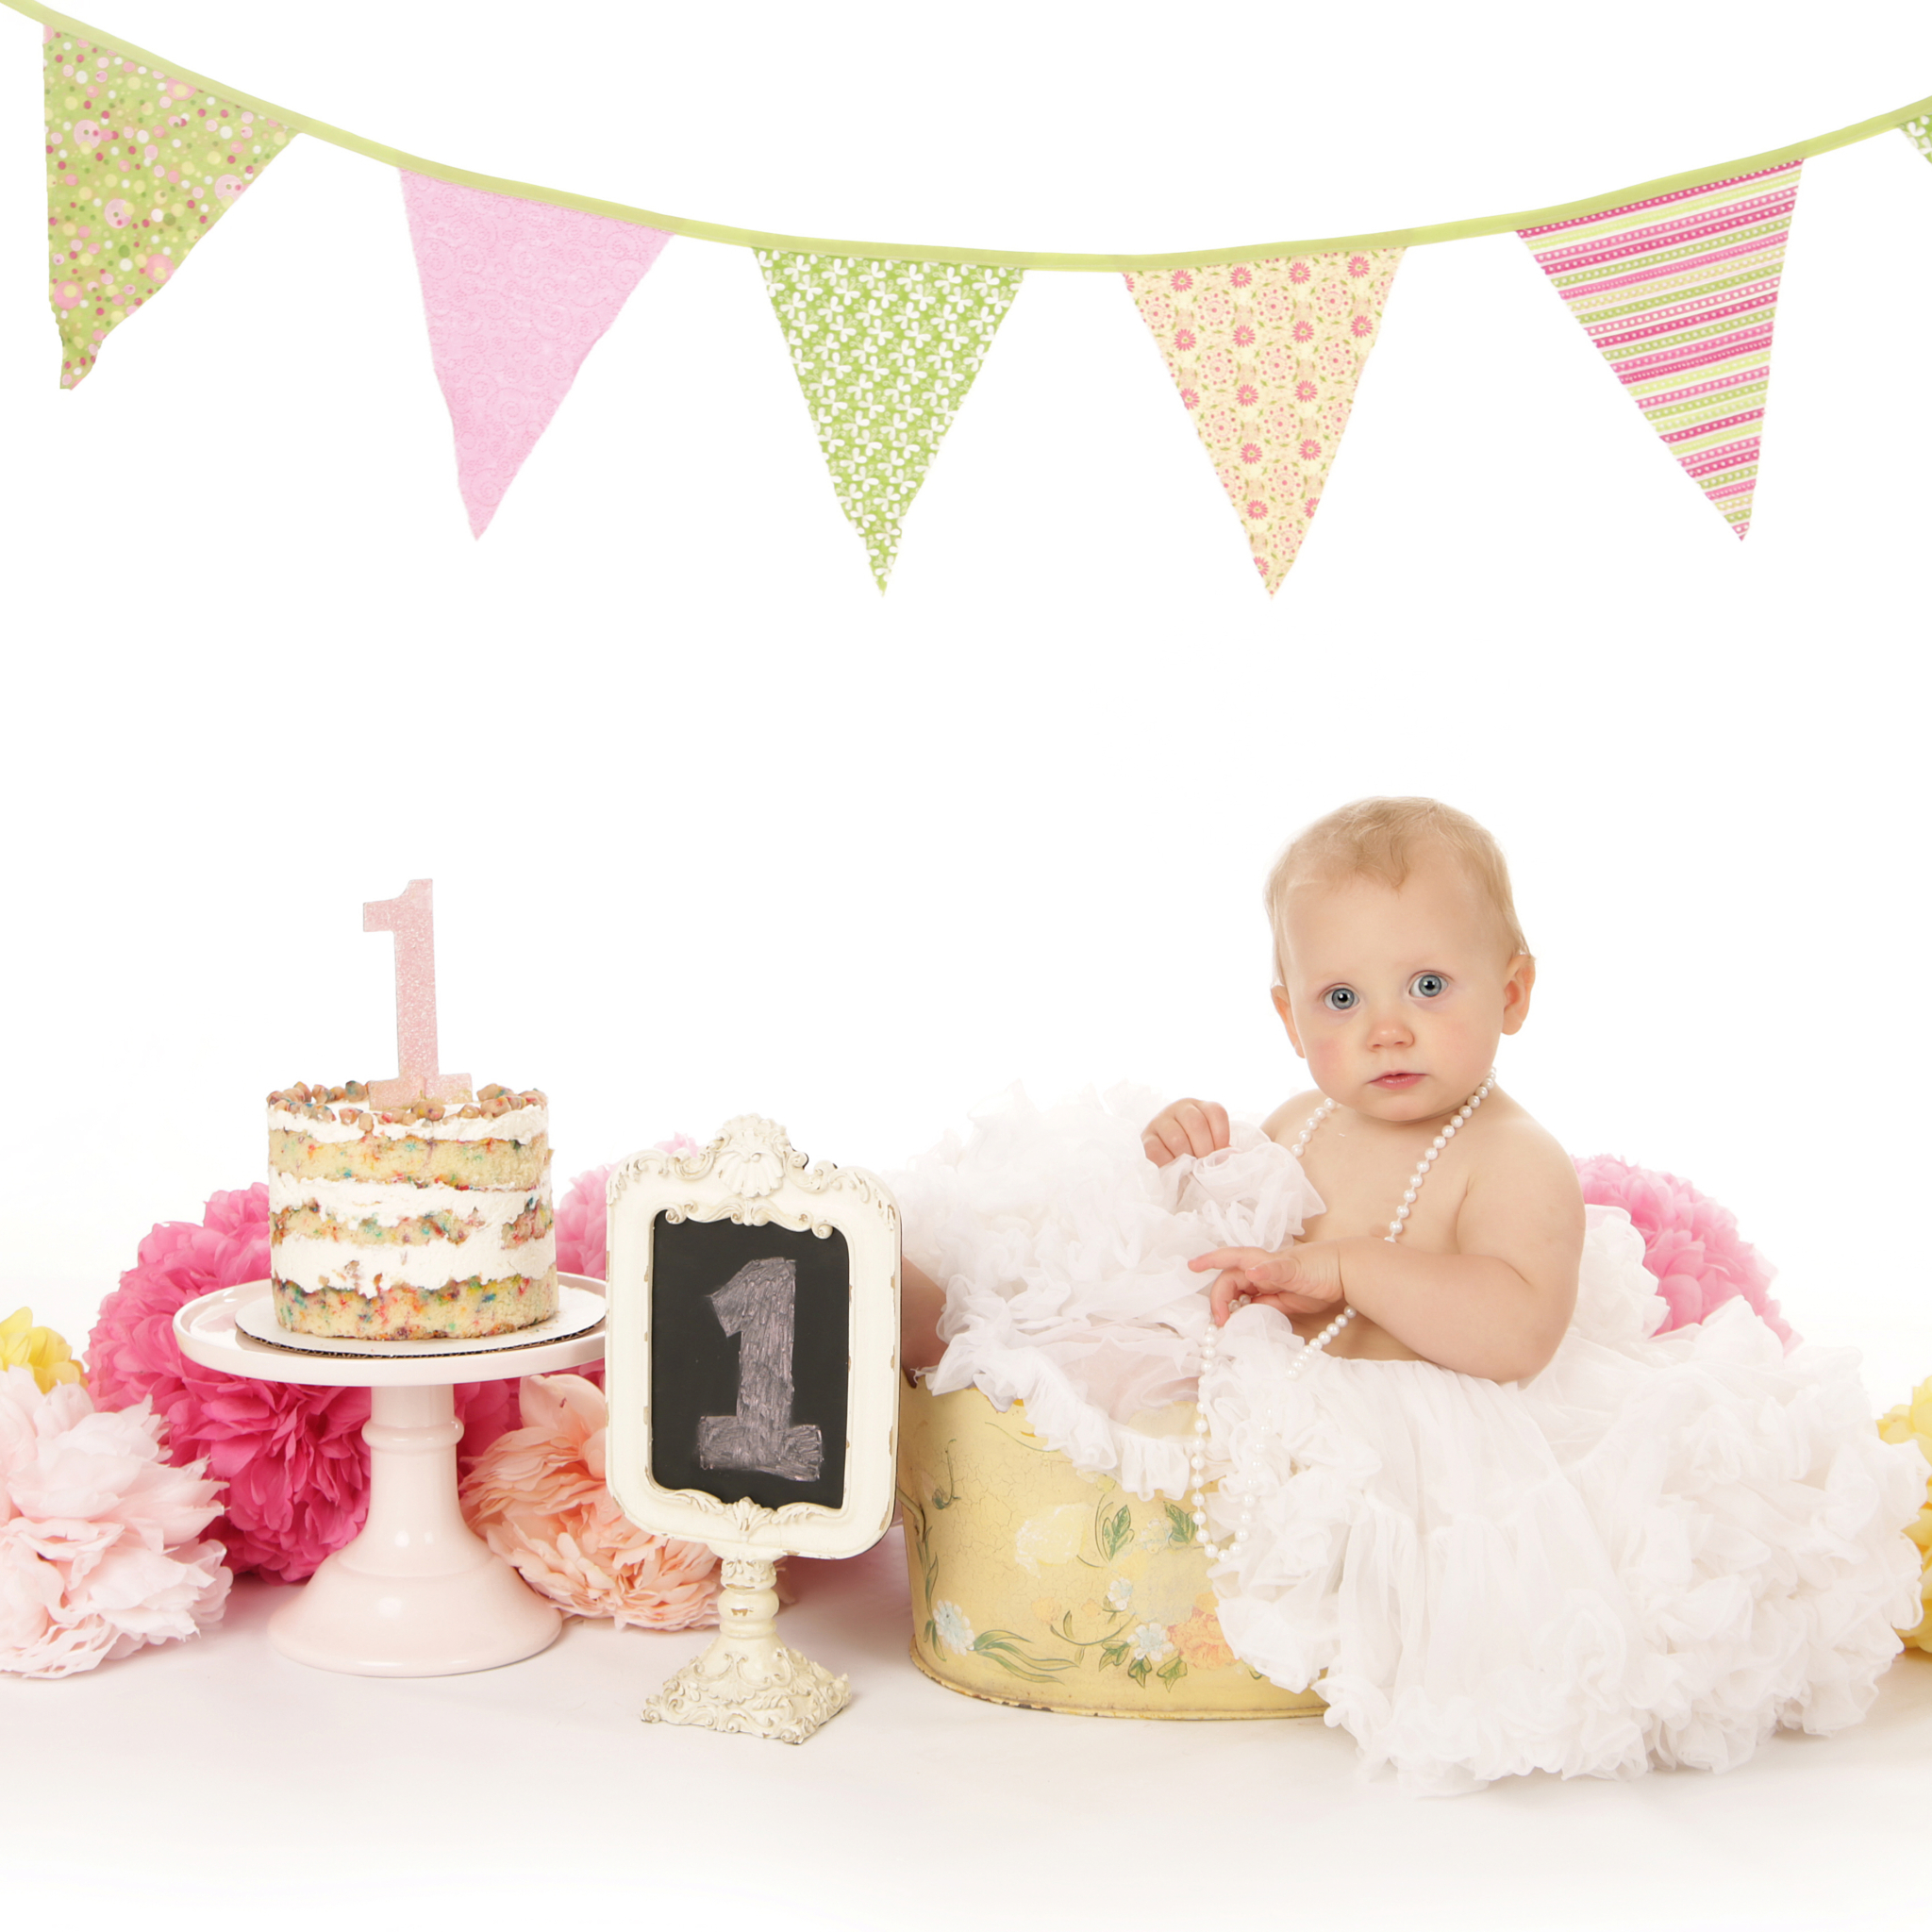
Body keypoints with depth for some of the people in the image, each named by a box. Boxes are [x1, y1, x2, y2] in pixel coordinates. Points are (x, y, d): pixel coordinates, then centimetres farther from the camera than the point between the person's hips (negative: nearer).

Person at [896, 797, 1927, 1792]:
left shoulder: (1516, 1162, -14)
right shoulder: (1300, 1127, 9)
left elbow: (1515, 1332, -32)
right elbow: (1232, 1254, 25)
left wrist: (1346, 1267, -33)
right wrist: (1195, 1158, 4)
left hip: (1415, 1444, -7)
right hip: (1272, 1404, 8)